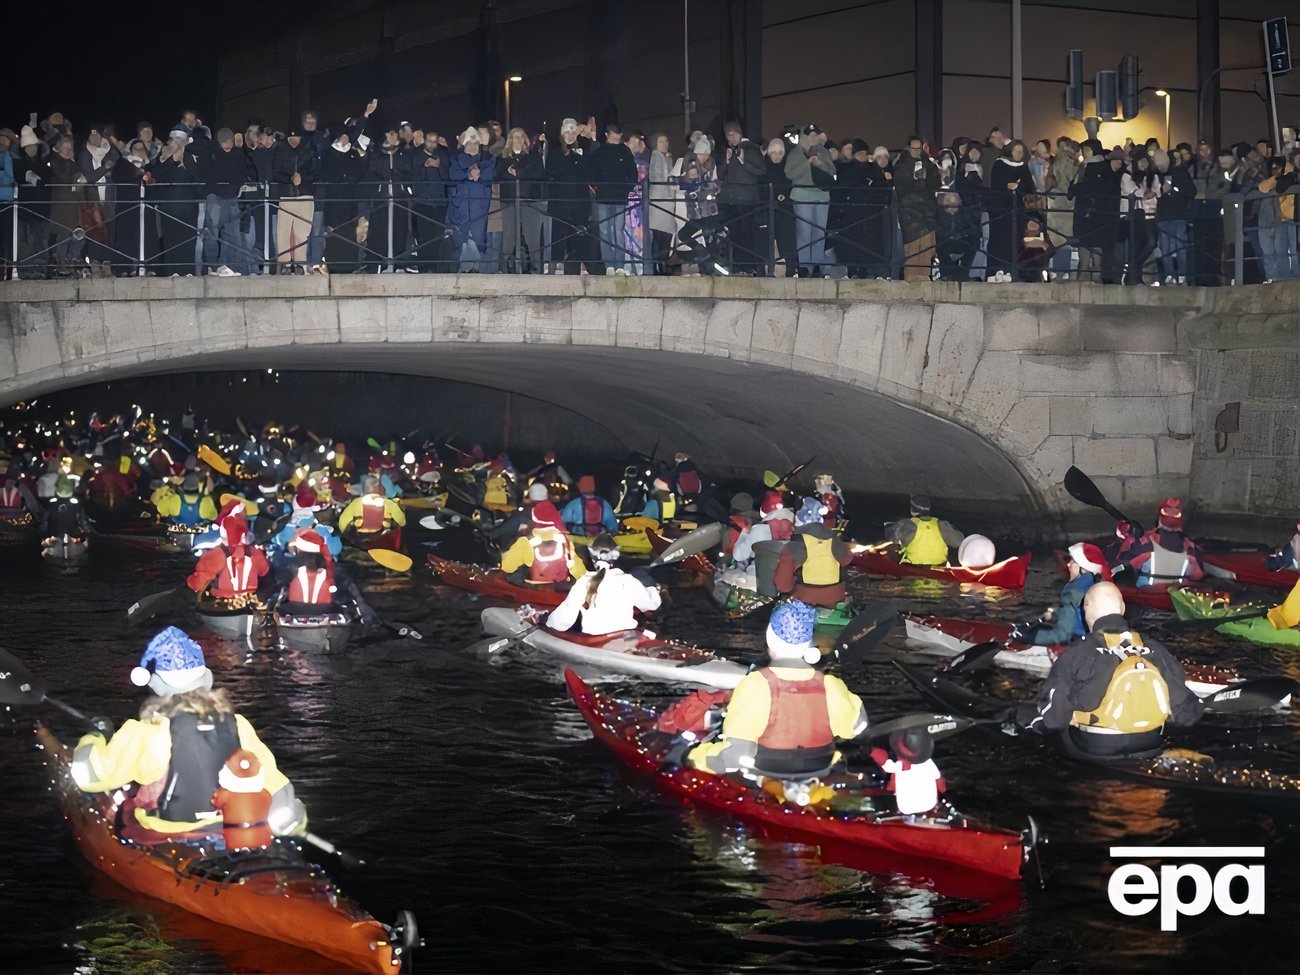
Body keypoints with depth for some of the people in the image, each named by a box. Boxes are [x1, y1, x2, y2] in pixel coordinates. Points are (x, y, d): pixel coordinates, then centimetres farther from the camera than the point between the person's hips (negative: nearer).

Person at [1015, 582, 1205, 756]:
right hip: (1149, 749, 5)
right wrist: (1196, 710, 28)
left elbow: (1050, 718, -13)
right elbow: (1186, 711, 5)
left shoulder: (1077, 655, -16)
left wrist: (1022, 715, 8)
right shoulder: (1153, 650, -3)